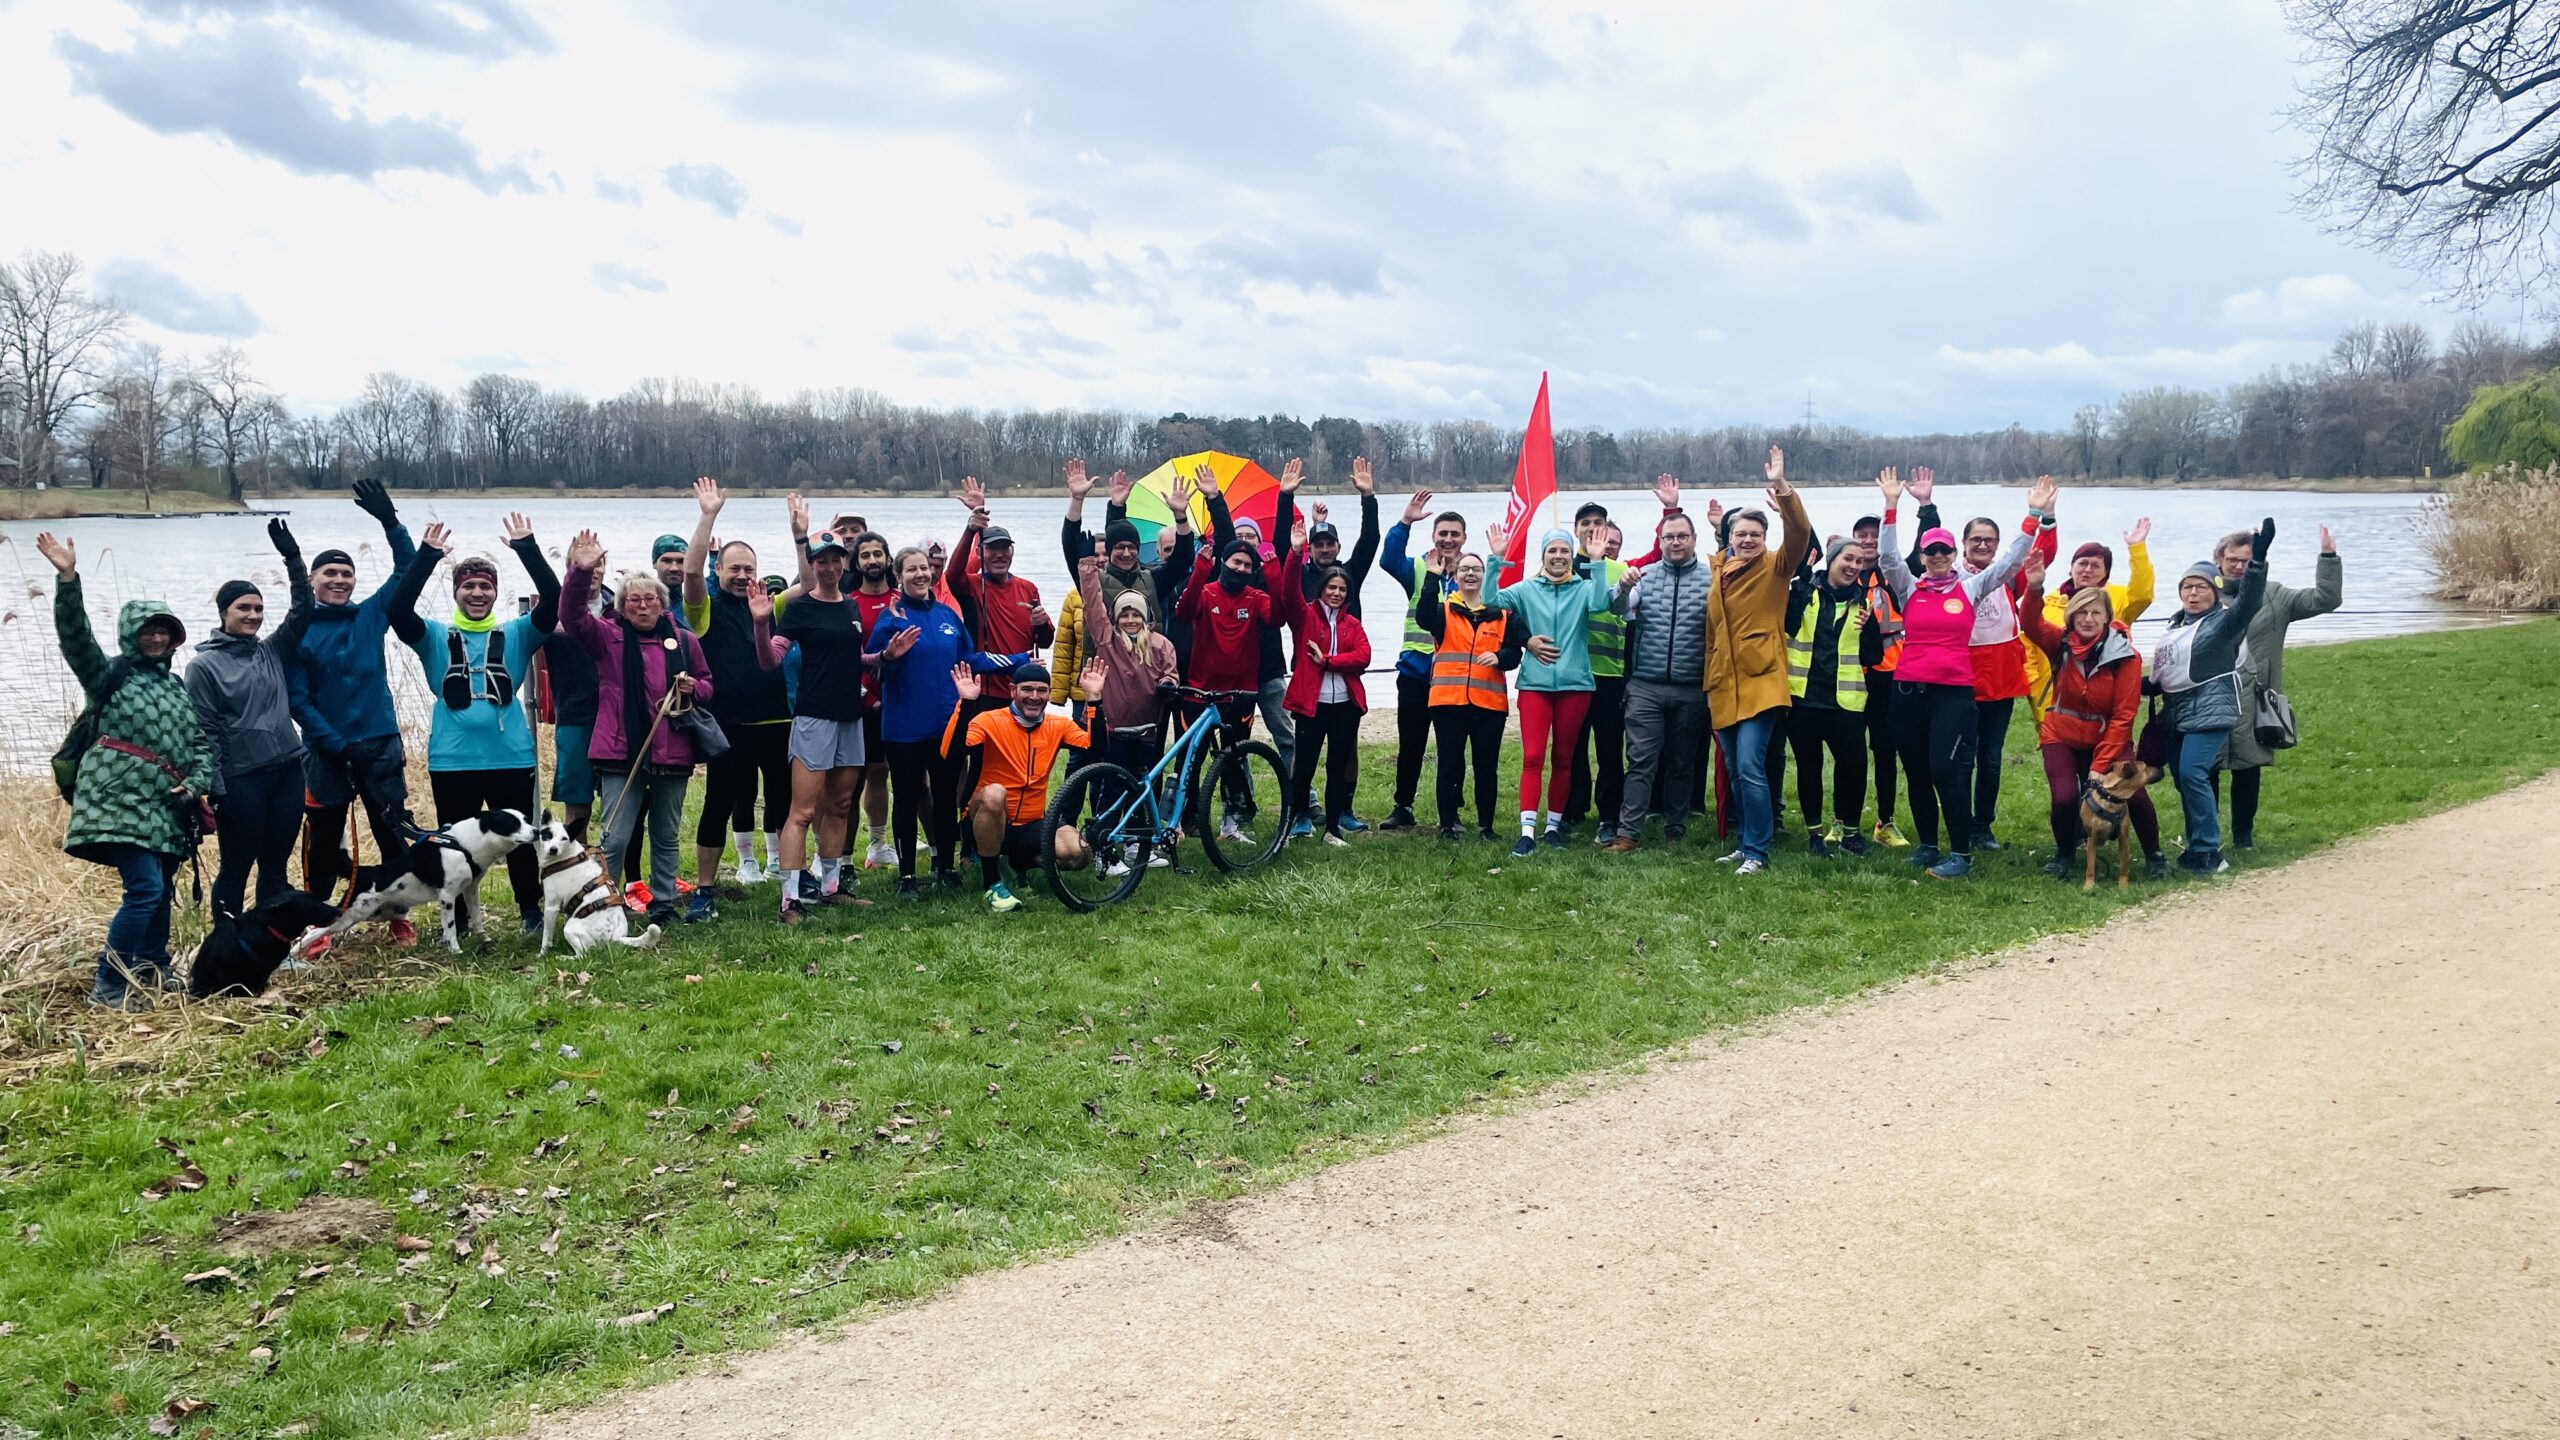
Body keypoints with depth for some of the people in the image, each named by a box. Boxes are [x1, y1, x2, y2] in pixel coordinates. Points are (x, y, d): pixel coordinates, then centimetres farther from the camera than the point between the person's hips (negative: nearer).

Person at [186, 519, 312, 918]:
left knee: (275, 867, 10)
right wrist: (214, 790, -12)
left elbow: (302, 611, 5)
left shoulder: (271, 651, 11)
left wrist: (293, 558, -5)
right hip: (240, 780, -5)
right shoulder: (204, 665, -4)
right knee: (236, 869, 3)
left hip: (287, 771, 5)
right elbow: (204, 731, -7)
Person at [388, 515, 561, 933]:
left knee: (521, 840, 9)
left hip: (511, 758, 0)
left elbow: (553, 600, -8)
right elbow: (398, 610, -12)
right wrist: (427, 556, -18)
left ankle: (531, 912, 24)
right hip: (452, 761, 0)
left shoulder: (516, 634, 6)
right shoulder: (435, 636, 5)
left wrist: (527, 548, -15)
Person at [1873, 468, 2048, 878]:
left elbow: (2011, 560, 3)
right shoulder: (1909, 587, 9)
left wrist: (2034, 515, -4)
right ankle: (1927, 846, 22)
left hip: (1954, 691, -3)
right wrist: (1892, 506, -11)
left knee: (1947, 771, -10)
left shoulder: (1971, 587, 7)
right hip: (1908, 690, 3)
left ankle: (1962, 853, -2)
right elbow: (1889, 554, -2)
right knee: (1916, 773, 9)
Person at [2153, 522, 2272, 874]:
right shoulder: (2177, 625, 16)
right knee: (2182, 778, 9)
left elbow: (2248, 602, -27)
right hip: (2178, 714, 8)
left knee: (2192, 773, -20)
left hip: (2210, 712, -8)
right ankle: (2196, 845, 21)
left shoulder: (2224, 622, -6)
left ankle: (2207, 852, -15)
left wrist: (2257, 561, -40)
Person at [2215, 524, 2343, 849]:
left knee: (2248, 771, 9)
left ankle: (2244, 835, 23)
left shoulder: (2273, 597, 6)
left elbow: (2325, 600, -1)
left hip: (2252, 703, 1)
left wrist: (2329, 558, -12)